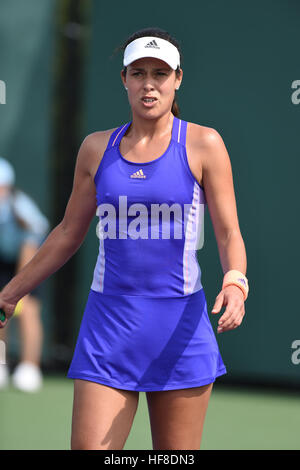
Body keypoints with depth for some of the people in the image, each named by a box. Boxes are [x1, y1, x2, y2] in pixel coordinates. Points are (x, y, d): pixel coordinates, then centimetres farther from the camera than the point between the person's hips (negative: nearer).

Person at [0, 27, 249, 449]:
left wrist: (235, 281, -23)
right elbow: (68, 233, 18)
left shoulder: (203, 144, -1)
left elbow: (229, 233, -2)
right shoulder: (96, 148, 8)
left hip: (180, 327, -2)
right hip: (109, 323, 2)